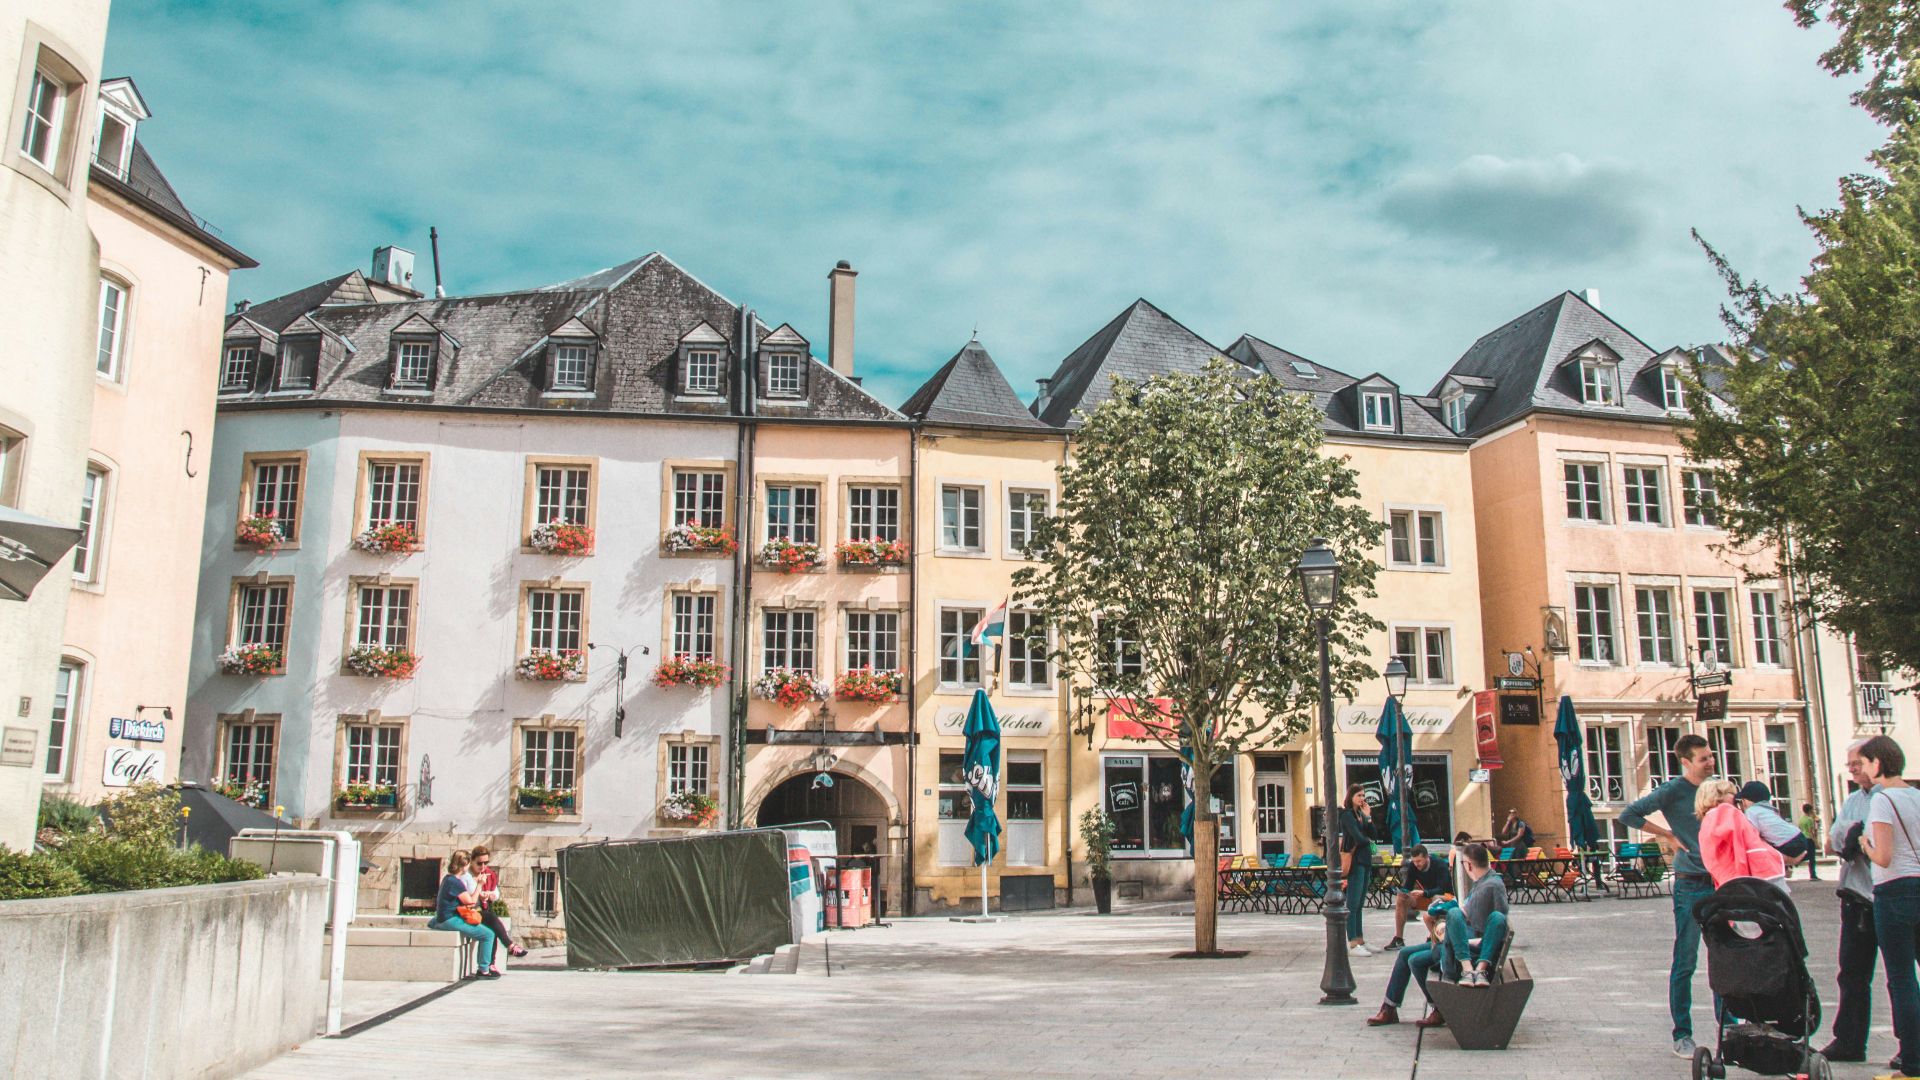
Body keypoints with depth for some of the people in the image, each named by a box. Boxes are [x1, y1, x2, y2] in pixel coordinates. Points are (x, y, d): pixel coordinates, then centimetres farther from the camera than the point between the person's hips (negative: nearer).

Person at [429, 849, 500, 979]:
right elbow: (471, 902, -14)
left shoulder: (447, 879, 13)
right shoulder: (455, 882, -18)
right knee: (488, 934, -13)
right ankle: (484, 970, -9)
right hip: (451, 920, -11)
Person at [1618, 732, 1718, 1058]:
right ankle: (1682, 1034, 6)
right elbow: (1628, 815, -14)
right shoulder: (1673, 790, -8)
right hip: (1691, 886, -6)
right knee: (1685, 963, -1)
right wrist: (1669, 835, -10)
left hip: (1719, 882, 6)